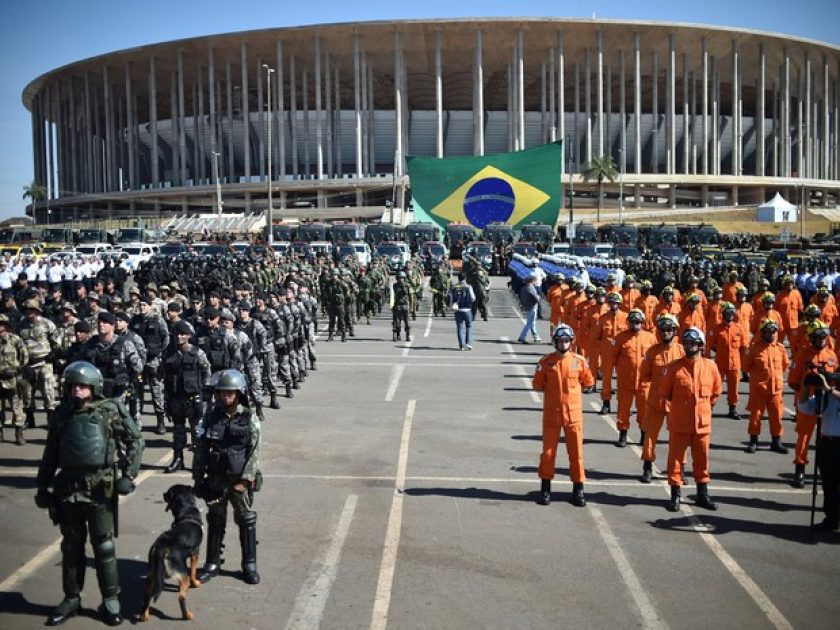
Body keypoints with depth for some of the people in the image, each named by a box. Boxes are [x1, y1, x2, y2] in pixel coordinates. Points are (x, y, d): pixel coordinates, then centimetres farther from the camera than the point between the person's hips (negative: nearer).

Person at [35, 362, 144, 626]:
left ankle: (110, 601, 15)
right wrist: (43, 487, 9)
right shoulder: (62, 414, 5)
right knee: (71, 546, 13)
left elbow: (135, 441, -2)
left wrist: (128, 475, -9)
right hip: (68, 488, 3)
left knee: (104, 546, 3)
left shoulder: (111, 410, -5)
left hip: (101, 489, -3)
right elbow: (50, 454, 11)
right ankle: (71, 599, 26)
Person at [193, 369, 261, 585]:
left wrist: (244, 480, -15)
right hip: (215, 480, 2)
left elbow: (254, 452, -10)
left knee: (246, 522, 7)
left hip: (240, 480, -2)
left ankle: (249, 565, 19)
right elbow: (200, 449, 3)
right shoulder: (211, 417, -1)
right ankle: (212, 563, 24)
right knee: (215, 521, 11)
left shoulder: (250, 419, -8)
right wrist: (198, 478, 2)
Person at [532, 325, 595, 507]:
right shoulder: (546, 362, -4)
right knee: (548, 451, 7)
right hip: (551, 412, 0)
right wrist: (552, 390, 2)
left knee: (576, 452, 5)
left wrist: (572, 388, 5)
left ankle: (578, 490, 16)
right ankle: (545, 488, 19)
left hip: (574, 412, 0)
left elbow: (588, 382, 11)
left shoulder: (579, 361, -3)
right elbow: (537, 384, 6)